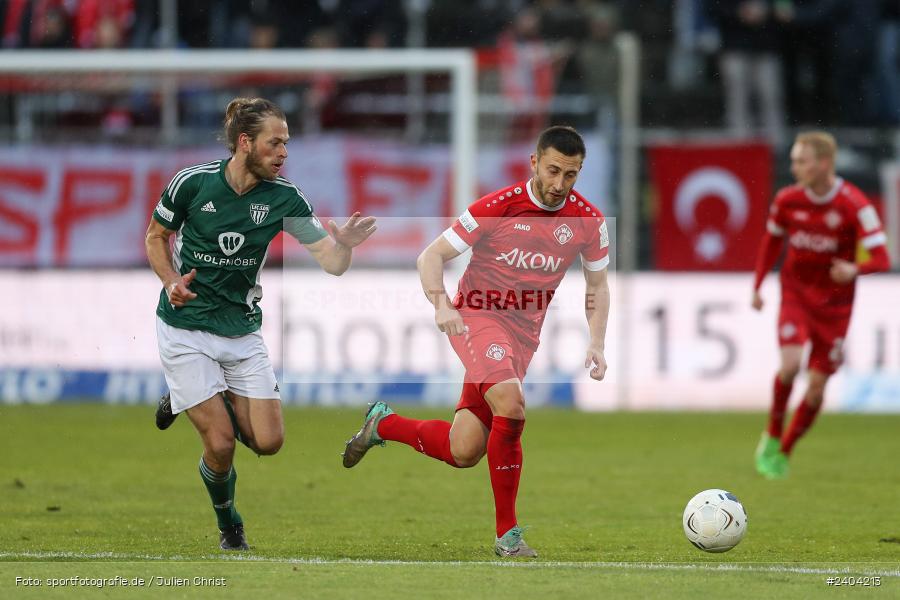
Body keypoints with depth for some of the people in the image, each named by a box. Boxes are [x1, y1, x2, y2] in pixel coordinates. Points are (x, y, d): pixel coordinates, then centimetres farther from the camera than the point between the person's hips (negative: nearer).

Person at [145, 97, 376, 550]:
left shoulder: (283, 197, -8)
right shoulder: (193, 182, -14)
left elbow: (331, 262, -11)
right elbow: (156, 236, 3)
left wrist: (344, 245, -34)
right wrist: (172, 281, -15)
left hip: (242, 331, 4)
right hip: (186, 328, -3)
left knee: (267, 441, -4)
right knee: (221, 444, -10)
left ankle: (198, 403, 24)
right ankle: (229, 526, 20)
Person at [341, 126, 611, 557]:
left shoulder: (588, 222, -2)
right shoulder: (496, 208, -13)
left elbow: (597, 285, 13)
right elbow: (431, 256, -7)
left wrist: (596, 344, -2)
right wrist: (442, 305, -25)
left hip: (524, 332, 5)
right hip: (476, 315, -5)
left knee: (463, 452, -1)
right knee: (510, 405, -31)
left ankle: (384, 424, 29)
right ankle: (507, 534, -20)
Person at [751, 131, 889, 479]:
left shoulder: (855, 206, -17)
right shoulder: (787, 200, -7)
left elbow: (881, 260, -19)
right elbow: (772, 241, 13)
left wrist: (854, 270, -39)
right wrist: (757, 286, 8)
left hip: (834, 303, -1)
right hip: (796, 293, 1)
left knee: (817, 386, -1)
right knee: (791, 364, -22)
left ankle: (783, 452, 19)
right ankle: (772, 435, 2)